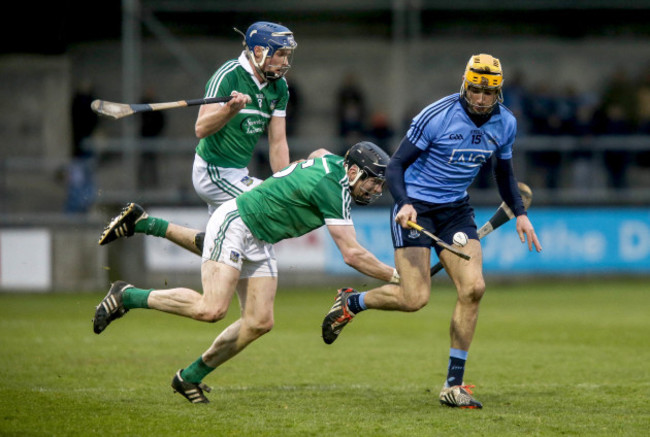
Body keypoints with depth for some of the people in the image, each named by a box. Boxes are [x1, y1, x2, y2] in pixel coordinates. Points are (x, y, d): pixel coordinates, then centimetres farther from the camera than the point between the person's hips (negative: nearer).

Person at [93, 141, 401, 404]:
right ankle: (127, 296, -7)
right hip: (234, 225, -10)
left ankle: (191, 377, 9)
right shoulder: (333, 190, -23)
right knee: (211, 309, -24)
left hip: (259, 244, 10)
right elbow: (352, 255, -24)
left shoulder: (332, 161, 5)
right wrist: (394, 276, -16)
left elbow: (317, 154, 33)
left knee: (259, 323, -1)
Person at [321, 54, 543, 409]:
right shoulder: (436, 116, -19)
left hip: (456, 208, 5)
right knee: (415, 298, -16)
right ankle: (350, 302, 15)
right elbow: (396, 165, -14)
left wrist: (520, 214, 5)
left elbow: (504, 173, 18)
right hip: (416, 204, -5)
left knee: (473, 288, -12)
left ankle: (453, 385, -3)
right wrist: (403, 203, -31)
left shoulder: (505, 124, -1)